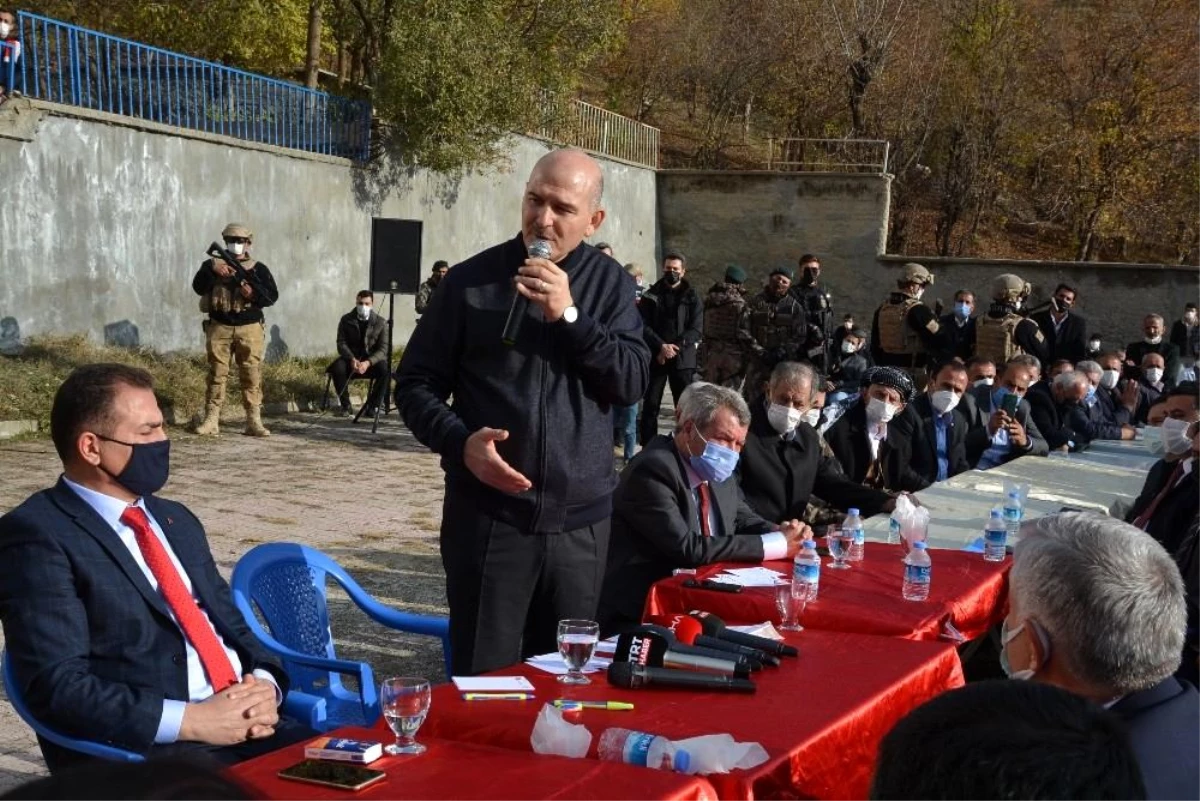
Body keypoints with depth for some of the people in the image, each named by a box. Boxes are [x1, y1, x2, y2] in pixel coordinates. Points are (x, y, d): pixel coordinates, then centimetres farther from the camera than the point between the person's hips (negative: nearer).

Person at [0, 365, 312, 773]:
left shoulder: (176, 520, 19)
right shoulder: (36, 535, -4)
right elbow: (57, 686, -12)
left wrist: (264, 684, -1)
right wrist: (190, 720, -17)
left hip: (244, 731, 7)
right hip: (141, 754, -7)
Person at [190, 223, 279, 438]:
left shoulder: (258, 269, 9)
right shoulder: (213, 264, 10)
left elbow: (272, 296, 2)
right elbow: (199, 288, -6)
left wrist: (254, 293, -17)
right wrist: (212, 270, -22)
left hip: (250, 329, 0)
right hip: (219, 328, 0)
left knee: (252, 375, -3)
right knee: (217, 373, -1)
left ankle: (254, 421, -1)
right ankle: (211, 420, 1)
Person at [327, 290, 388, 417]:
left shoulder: (381, 323, -2)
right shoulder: (346, 320, 1)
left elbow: (383, 349, -9)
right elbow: (341, 343, -2)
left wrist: (368, 362, -27)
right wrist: (352, 359, -23)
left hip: (372, 361, -1)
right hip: (351, 358, 1)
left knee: (385, 369, -32)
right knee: (338, 367, -32)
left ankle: (371, 406, -15)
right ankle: (345, 405, -12)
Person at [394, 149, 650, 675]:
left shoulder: (610, 284, 6)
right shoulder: (471, 280, 0)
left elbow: (632, 384, -4)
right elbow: (416, 384, 2)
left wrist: (569, 316, -16)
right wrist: (461, 442, -16)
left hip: (580, 520, 2)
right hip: (487, 515, -2)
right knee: (483, 680, 0)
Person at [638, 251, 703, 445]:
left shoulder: (692, 297, 7)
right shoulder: (651, 295, 8)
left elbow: (696, 330, -3)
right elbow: (643, 326, -2)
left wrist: (675, 347, -15)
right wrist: (661, 346, -17)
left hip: (683, 358, -1)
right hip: (655, 357, 1)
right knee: (650, 405, 2)